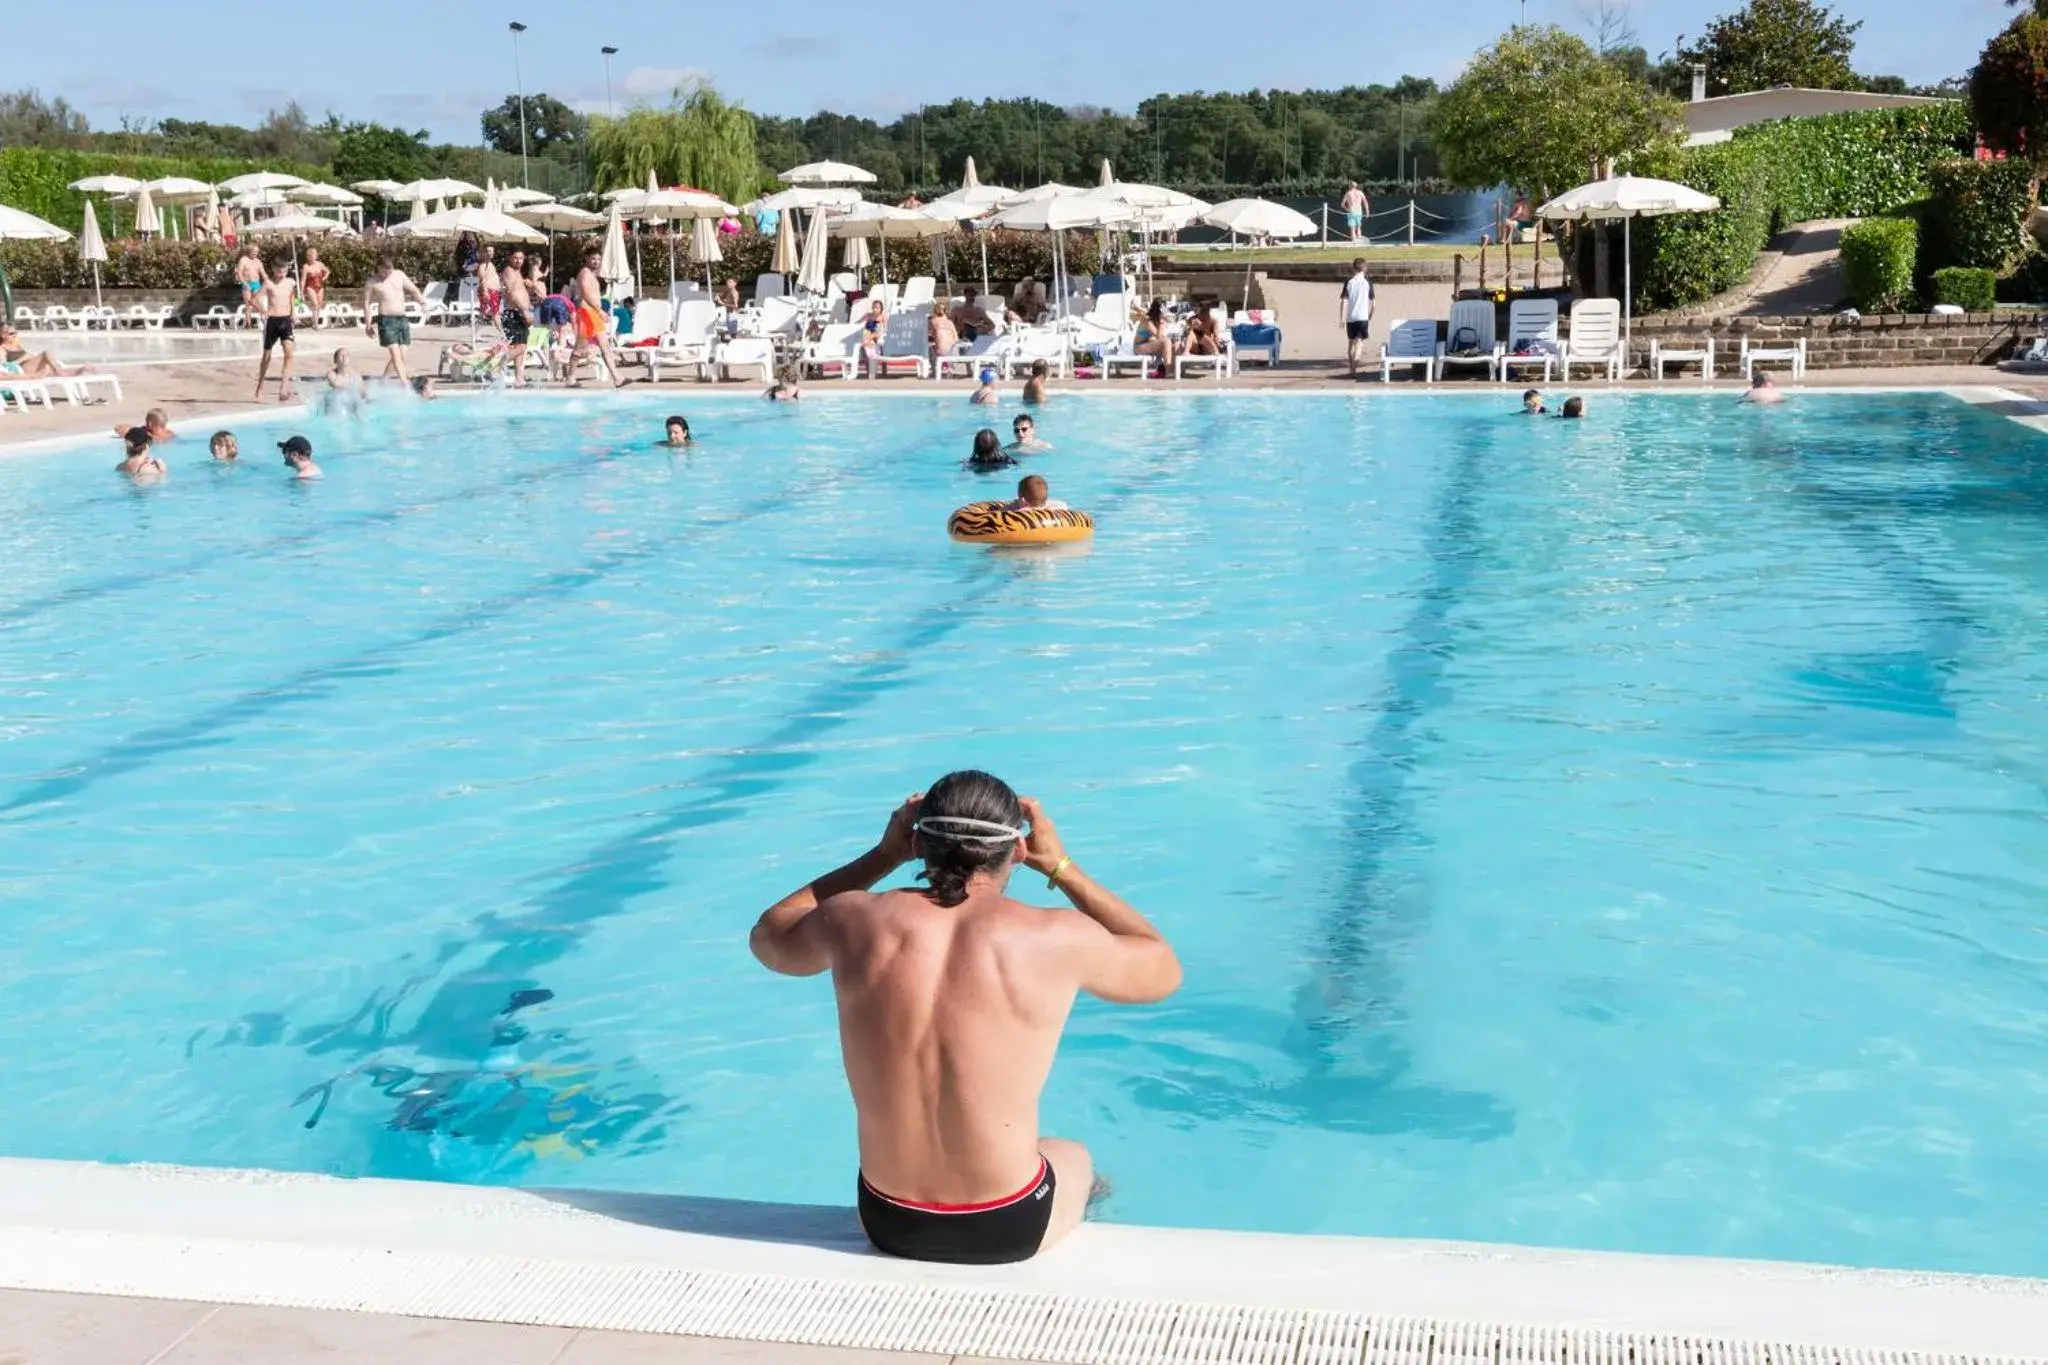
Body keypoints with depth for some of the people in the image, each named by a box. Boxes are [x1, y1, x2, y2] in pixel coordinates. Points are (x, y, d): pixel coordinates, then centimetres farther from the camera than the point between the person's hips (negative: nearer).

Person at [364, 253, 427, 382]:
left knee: (402, 356, 4)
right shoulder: (373, 282, -2)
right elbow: (366, 303, 2)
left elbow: (413, 290, 15)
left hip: (402, 319, 5)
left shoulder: (400, 275, 8)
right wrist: (368, 325, -3)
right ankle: (405, 384, -20)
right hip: (386, 320, -5)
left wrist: (420, 298, -8)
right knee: (395, 353, -14)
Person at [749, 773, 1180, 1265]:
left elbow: (766, 938, 12)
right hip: (1008, 1230, -2)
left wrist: (882, 856, 8)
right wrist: (1062, 866, 5)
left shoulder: (854, 920, -13)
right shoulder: (1056, 939, -19)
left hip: (888, 1223, 2)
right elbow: (1164, 971, 3)